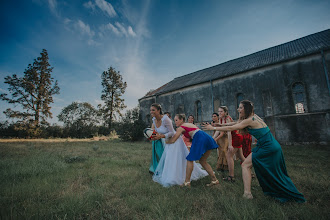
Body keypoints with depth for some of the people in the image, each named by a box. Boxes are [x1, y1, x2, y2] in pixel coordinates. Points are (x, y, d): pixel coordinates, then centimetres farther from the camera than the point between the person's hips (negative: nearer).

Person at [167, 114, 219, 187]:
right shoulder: (190, 124, 27)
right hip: (207, 138, 8)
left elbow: (173, 140, 4)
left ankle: (187, 182, 8)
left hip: (200, 140, -8)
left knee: (190, 160, 4)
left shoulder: (181, 127, 5)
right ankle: (214, 179, 20)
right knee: (202, 161, 19)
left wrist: (166, 142, 24)